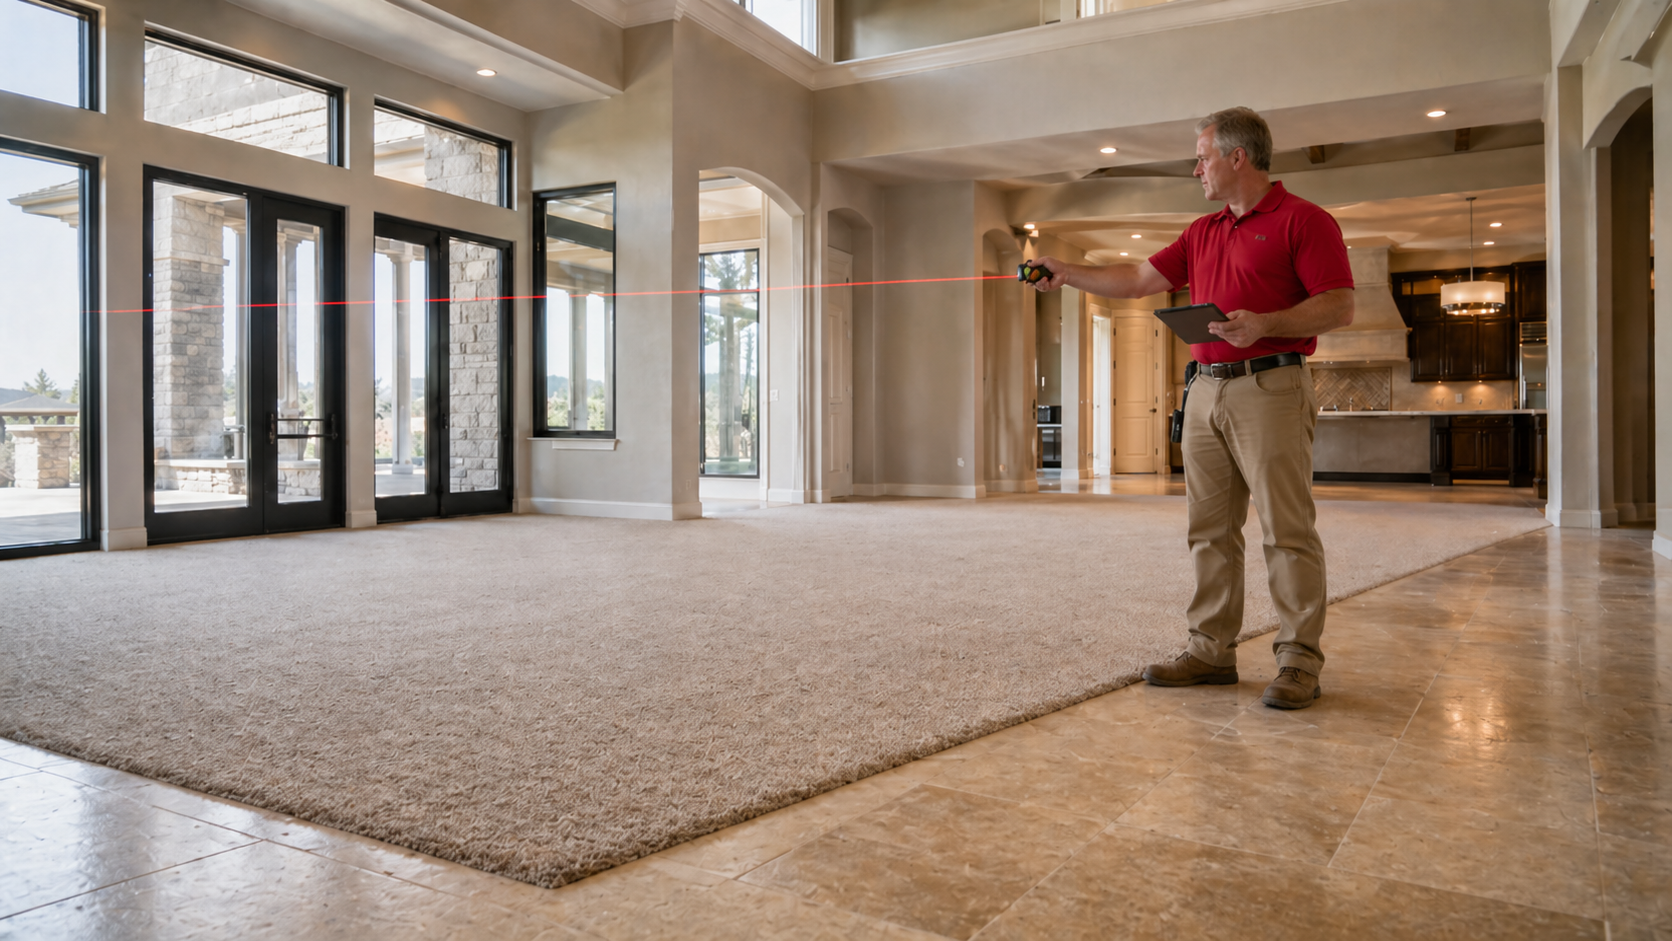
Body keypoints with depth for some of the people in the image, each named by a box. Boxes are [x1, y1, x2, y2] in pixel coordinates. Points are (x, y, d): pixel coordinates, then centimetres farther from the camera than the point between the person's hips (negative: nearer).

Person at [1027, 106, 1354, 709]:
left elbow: (1339, 308, -9)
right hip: (1206, 392, 8)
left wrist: (1264, 325, -21)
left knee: (1288, 530, -5)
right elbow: (1140, 280, 23)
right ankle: (1212, 649, 15)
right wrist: (1068, 272, 21)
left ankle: (1300, 661, 2)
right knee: (1210, 530, 8)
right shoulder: (1202, 234, 20)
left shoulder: (1303, 220, -3)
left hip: (1271, 391, -7)